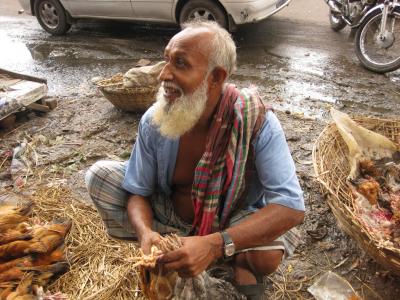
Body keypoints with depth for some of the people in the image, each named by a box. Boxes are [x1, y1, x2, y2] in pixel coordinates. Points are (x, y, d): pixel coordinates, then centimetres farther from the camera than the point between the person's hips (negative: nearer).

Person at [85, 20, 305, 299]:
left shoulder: (256, 120, -27)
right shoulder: (154, 120, -18)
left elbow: (291, 207, -31)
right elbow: (138, 192, -8)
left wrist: (214, 245, -43)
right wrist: (145, 232, -31)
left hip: (233, 223, -3)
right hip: (168, 215, 4)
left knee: (267, 254, -35)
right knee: (99, 174, -11)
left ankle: (239, 259, 2)